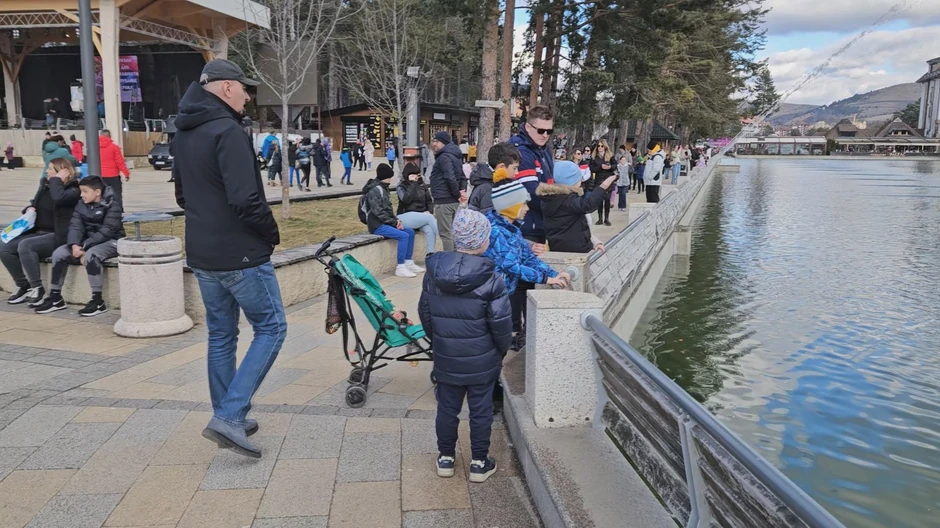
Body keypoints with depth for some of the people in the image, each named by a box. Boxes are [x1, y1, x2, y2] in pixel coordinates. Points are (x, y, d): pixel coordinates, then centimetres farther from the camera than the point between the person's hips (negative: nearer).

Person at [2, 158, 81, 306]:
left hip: (57, 236, -8)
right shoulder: (45, 185, 14)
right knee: (4, 248, -8)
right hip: (38, 232, 9)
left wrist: (56, 180, -16)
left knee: (25, 245, -31)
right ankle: (23, 286, 5)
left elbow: (58, 198, -33)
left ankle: (37, 288, -18)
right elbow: (35, 204, 29)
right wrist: (29, 209, 5)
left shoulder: (73, 190, -10)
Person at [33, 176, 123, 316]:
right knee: (59, 253, -11)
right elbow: (75, 226, -2)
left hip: (110, 241, -7)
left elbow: (106, 231, -21)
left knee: (90, 255, -35)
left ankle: (98, 301, -28)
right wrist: (75, 245, -21)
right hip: (87, 242, 7)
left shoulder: (112, 205, -13)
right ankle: (55, 298, -1)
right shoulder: (81, 205, 7)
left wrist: (84, 246, -26)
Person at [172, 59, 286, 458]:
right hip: (241, 254, -9)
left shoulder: (184, 133, 11)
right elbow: (246, 200, -25)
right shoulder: (227, 131, -18)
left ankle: (228, 418, 25)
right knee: (270, 328, 2)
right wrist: (272, 233, -10)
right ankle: (229, 416, -4)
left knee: (221, 336, 16)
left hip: (202, 254, 9)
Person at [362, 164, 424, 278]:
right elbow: (378, 212, -20)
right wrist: (394, 222, -15)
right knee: (403, 236, -22)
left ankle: (409, 263, 10)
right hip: (377, 226, -10)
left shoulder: (383, 188, 16)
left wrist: (396, 220, 2)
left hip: (385, 223, 10)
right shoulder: (374, 191, -15)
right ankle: (400, 267, -17)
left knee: (410, 232, 5)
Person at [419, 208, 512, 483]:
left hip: (445, 358, 4)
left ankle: (446, 457, 32)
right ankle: (479, 463, 25)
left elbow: (424, 312, 5)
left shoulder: (433, 271, -6)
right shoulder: (490, 278, -19)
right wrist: (503, 349, 3)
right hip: (482, 361, -3)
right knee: (480, 410, 12)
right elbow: (501, 322, -15)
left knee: (447, 408, 17)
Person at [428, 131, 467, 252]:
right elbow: (462, 176, 20)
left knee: (445, 233, -6)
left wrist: (457, 194, -15)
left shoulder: (444, 157, -14)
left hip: (444, 201, -10)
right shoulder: (454, 156, 18)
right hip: (453, 201, 10)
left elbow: (450, 178, -25)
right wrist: (463, 191, 5)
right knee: (452, 231, 16)